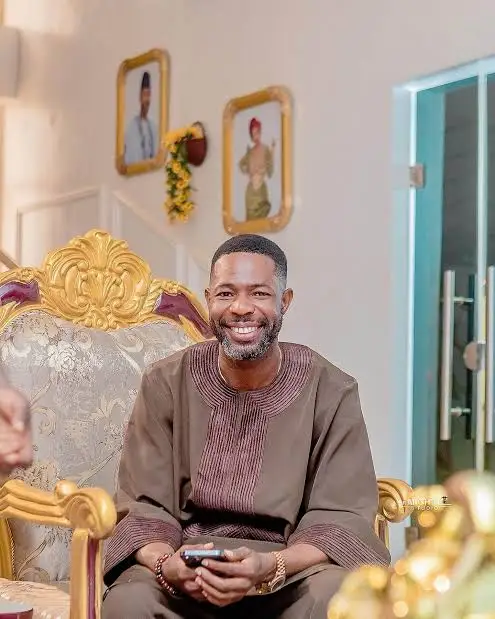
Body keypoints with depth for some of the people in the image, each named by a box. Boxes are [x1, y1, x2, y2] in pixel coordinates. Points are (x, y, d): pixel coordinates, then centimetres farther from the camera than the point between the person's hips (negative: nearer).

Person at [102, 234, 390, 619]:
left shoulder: (331, 392, -3)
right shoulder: (166, 384, 1)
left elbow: (341, 518, -7)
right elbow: (144, 508, -2)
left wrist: (270, 567, -27)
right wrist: (166, 564, -25)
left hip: (292, 567, 0)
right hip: (187, 563, 0)